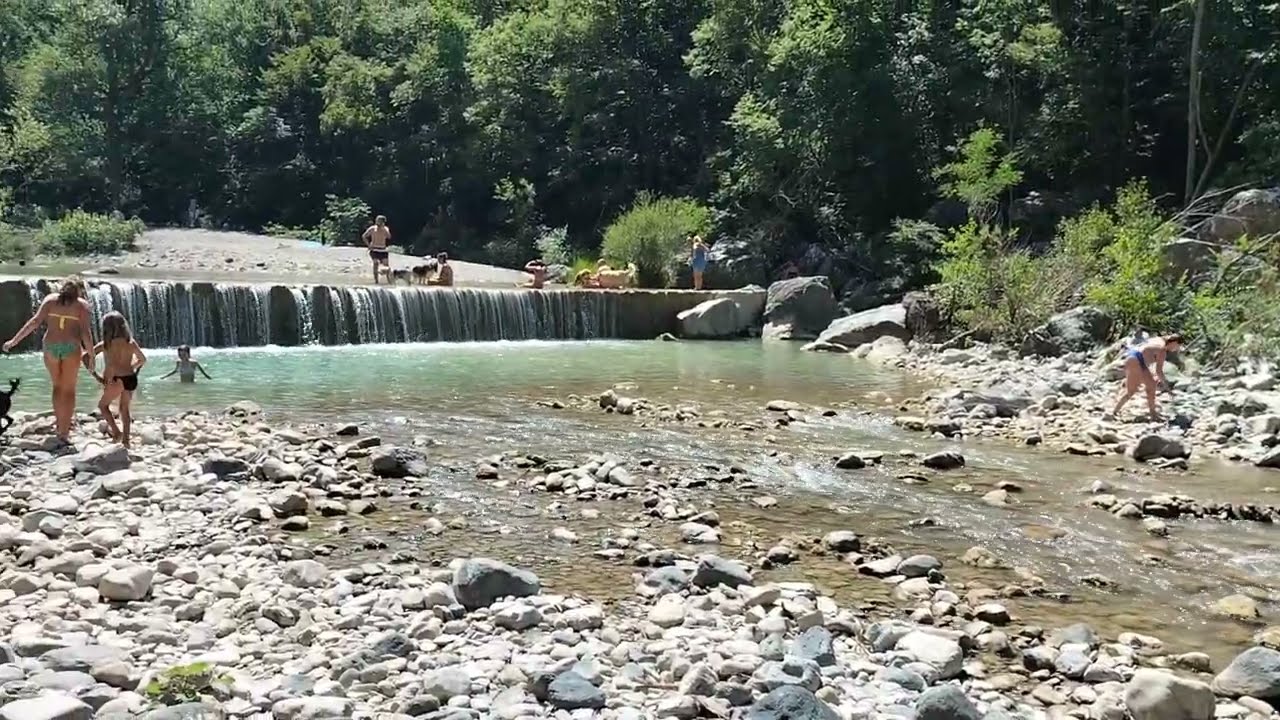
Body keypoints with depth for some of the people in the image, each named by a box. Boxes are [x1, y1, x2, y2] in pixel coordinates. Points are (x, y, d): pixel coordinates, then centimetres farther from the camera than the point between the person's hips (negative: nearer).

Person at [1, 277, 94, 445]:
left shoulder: (50, 299, 7)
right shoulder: (82, 304, 0)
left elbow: (34, 322, -3)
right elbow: (85, 332, -9)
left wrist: (14, 340, -2)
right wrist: (91, 354, -2)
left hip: (50, 346, 3)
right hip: (71, 347, -3)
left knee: (58, 386, 22)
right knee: (69, 390, 4)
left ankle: (59, 424, 29)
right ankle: (63, 432, 0)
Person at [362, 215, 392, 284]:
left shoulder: (386, 229, 5)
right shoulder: (372, 228, -1)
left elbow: (389, 237, -10)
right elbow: (364, 236, 5)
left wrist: (383, 228, -15)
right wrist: (368, 245, -3)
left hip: (383, 250, 2)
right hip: (374, 249, -2)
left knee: (386, 265, -7)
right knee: (376, 263, -15)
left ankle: (389, 279, 1)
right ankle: (376, 280, -10)